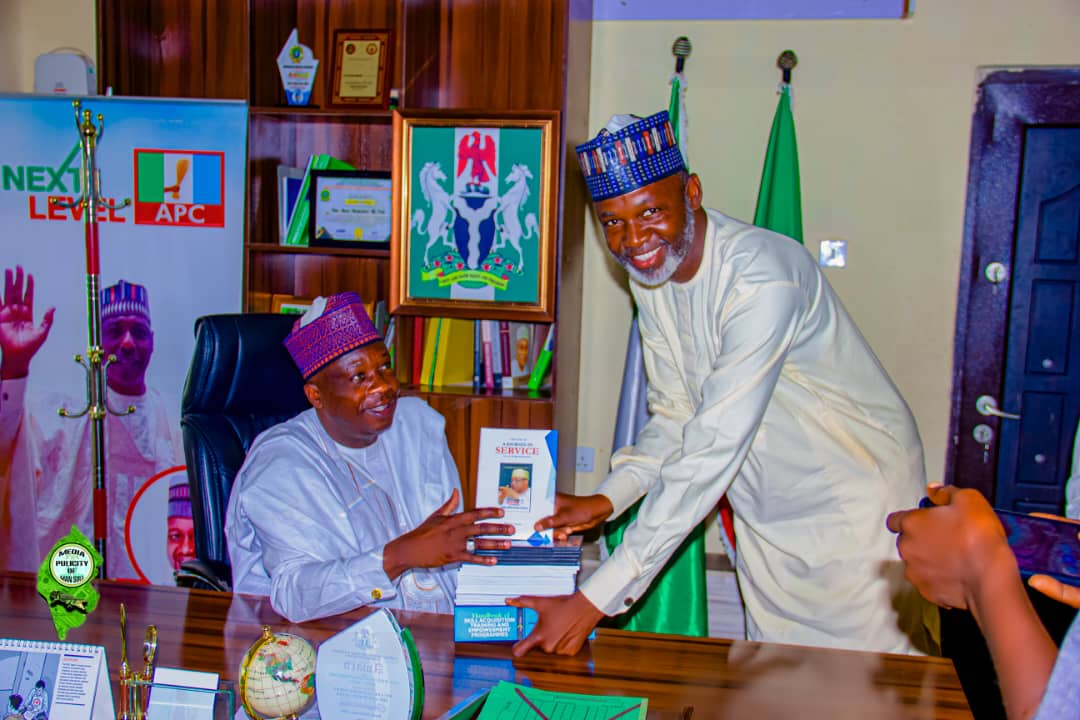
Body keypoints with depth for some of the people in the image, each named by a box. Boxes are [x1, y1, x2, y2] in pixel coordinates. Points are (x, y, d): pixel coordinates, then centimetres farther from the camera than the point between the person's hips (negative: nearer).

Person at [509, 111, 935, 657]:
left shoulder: (762, 277, -30)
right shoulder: (650, 277, -3)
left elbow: (712, 453, -35)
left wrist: (594, 601, -36)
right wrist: (606, 500, -14)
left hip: (854, 510, -6)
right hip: (765, 519, 7)